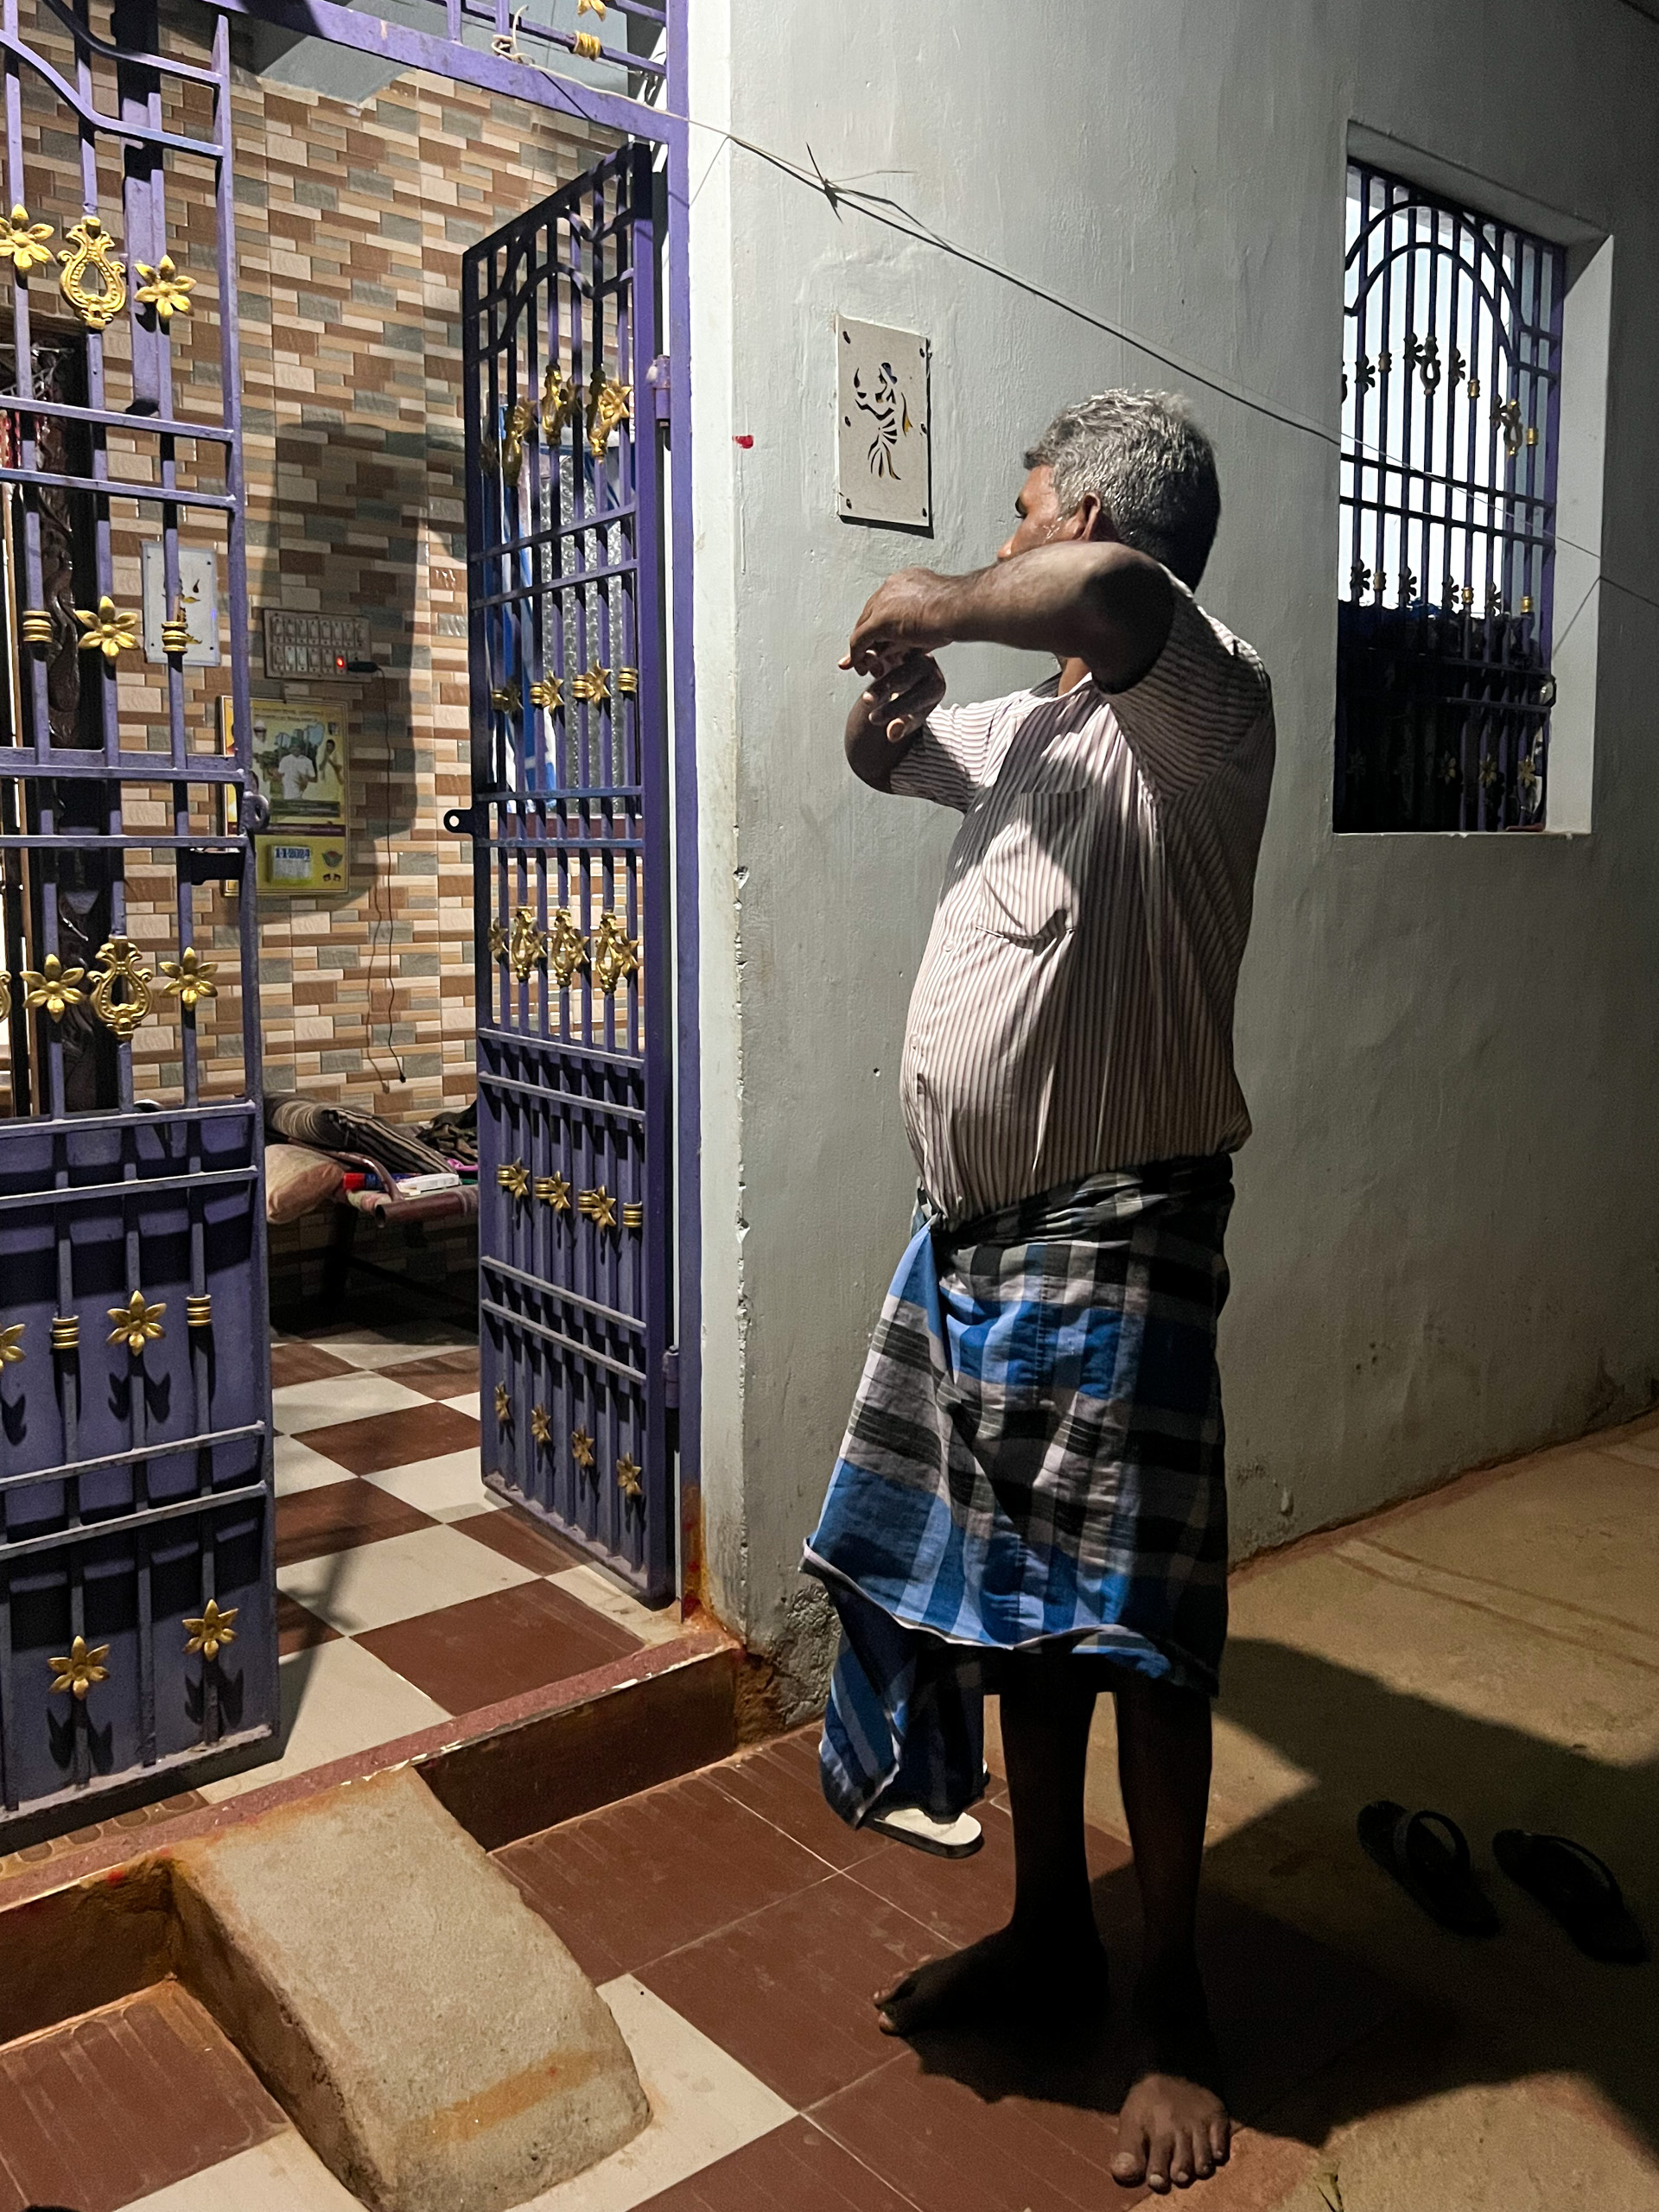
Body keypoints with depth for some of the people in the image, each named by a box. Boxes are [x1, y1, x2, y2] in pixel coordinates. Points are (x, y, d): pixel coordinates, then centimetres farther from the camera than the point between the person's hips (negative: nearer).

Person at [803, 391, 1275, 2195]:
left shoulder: (1202, 706, -12)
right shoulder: (1027, 725, 15)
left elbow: (1122, 593, -36)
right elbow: (883, 751, 34)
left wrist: (926, 604, -18)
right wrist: (893, 679, 11)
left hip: (1113, 1237, -9)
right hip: (973, 1229, 9)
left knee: (1133, 1629, 2)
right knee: (999, 1598, 17)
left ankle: (1172, 2013, 22)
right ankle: (1049, 1932, 36)